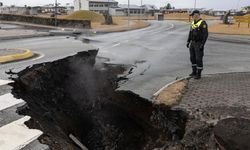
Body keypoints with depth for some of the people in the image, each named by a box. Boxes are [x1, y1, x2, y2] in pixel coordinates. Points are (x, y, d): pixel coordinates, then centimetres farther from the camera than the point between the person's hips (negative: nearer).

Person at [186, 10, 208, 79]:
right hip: (192, 43, 8)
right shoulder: (193, 23, 10)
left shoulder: (203, 23, -16)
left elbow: (205, 34, -19)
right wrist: (188, 41, 12)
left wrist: (202, 44, -23)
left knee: (199, 59, -3)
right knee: (192, 58, 12)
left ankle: (199, 74, 6)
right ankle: (194, 72, 24)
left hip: (199, 44, -8)